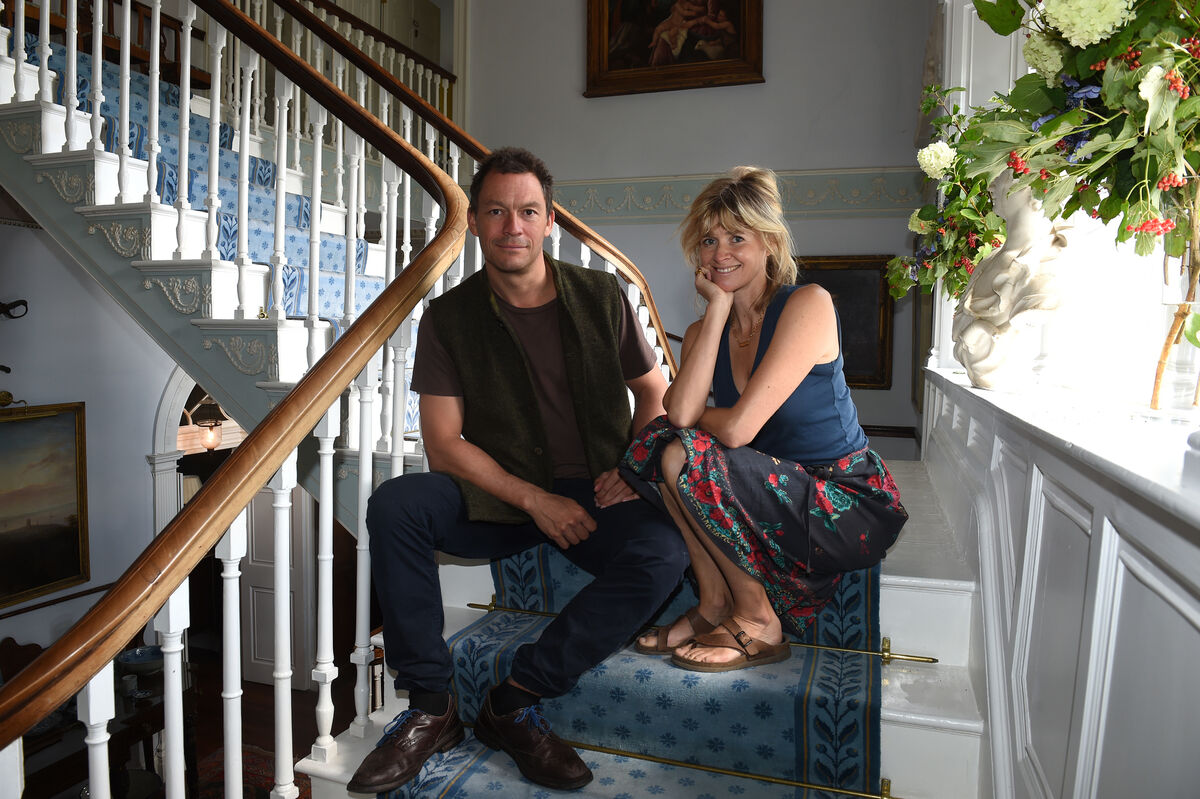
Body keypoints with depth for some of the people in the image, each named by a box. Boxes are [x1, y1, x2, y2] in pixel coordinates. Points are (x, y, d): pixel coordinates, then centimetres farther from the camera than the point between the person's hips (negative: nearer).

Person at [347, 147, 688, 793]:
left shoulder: (601, 298, 3)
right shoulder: (448, 318, 0)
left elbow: (655, 392, 12)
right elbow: (443, 445, -6)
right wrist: (533, 499, -17)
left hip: (593, 495, 1)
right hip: (497, 497, 0)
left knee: (664, 551, -29)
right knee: (394, 505, -26)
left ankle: (516, 701, -18)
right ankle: (430, 708, -13)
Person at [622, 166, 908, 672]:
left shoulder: (808, 304, -15)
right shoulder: (704, 330, 6)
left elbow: (738, 428, -23)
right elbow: (679, 411, -17)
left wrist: (692, 417, -2)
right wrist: (717, 312, -12)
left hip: (851, 506, -6)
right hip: (777, 494, 6)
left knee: (683, 455, -23)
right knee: (657, 440, -12)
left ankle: (757, 621, -5)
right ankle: (714, 604, -4)